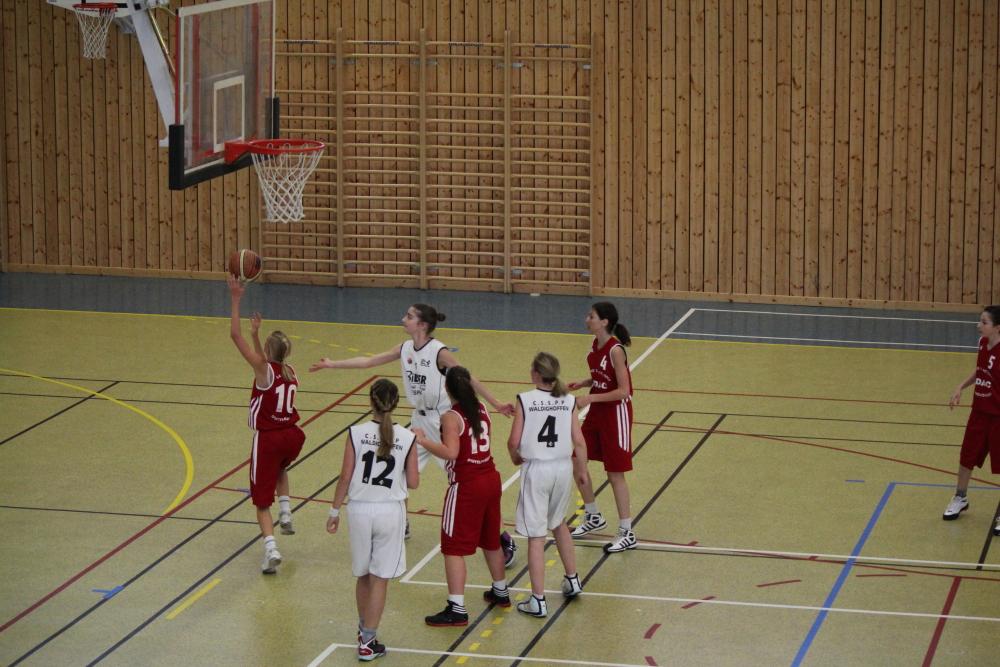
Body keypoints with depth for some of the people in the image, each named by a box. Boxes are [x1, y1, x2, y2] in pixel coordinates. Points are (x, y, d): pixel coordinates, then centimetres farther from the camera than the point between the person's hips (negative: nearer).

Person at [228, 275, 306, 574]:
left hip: (268, 438, -6)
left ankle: (270, 547, -16)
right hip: (293, 436, 6)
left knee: (262, 498, 1)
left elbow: (235, 335, -15)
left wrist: (236, 300, -13)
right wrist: (256, 334, 27)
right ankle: (286, 514, 26)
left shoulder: (264, 369, -13)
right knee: (279, 469, 40)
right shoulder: (289, 372, 4)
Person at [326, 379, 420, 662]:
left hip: (361, 509, 1)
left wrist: (334, 511, 5)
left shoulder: (356, 434, -9)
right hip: (391, 511, -1)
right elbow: (413, 482, -3)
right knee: (379, 580, 6)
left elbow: (345, 478, -6)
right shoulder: (407, 438, -8)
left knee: (363, 576, 20)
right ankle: (367, 642, 6)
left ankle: (363, 629, 37)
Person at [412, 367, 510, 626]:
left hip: (466, 486, -8)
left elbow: (450, 452, -27)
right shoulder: (481, 409, 5)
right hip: (490, 479, 8)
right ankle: (500, 592, 39)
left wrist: (423, 440, -21)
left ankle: (456, 609, -9)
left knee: (454, 548, -4)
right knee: (491, 541, 24)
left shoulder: (452, 417, -17)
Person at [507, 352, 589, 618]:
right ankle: (572, 581, 38)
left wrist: (516, 458, 10)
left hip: (536, 469, -4)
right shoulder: (568, 401, -1)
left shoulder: (525, 400, -10)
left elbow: (514, 441, -12)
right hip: (563, 468, 4)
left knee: (536, 536, 1)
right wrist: (583, 472, 11)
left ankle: (538, 601, 1)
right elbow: (579, 442, -2)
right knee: (559, 523, 28)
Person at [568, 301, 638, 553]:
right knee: (576, 461, 12)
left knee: (615, 474, -2)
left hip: (615, 413, -9)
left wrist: (589, 398, -24)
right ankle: (593, 517, 30)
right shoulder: (596, 344, 3)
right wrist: (583, 383, -1)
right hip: (597, 411, 9)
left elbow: (623, 391, -25)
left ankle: (627, 534, 9)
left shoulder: (615, 350, -23)